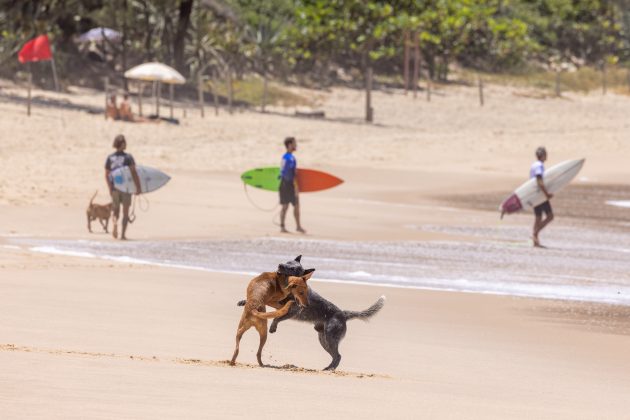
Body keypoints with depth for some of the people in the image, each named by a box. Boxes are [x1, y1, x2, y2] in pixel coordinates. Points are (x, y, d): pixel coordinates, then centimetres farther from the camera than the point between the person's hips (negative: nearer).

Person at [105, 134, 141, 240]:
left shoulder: (110, 158, 3)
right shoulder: (128, 157, -7)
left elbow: (107, 175, -1)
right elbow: (133, 173, -12)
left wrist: (110, 188, -1)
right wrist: (138, 187, -8)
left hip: (114, 187, 2)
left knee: (115, 210, 14)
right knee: (125, 211, 8)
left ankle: (115, 223, -17)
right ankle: (123, 234, 4)